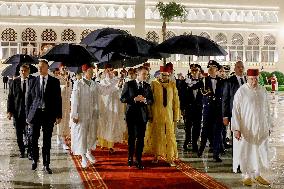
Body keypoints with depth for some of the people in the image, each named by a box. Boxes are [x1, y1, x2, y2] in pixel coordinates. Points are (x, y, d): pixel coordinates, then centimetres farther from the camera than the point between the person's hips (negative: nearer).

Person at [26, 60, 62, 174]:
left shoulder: (55, 82, 1)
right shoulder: (33, 81, 5)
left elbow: (58, 99, 2)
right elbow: (29, 99, 7)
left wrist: (59, 115, -2)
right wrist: (27, 115, 3)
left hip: (49, 114, -1)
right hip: (35, 113, 1)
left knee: (47, 140, 5)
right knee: (34, 139, 7)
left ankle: (46, 164, 15)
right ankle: (35, 160, 29)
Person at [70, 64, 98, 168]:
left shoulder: (94, 84, 4)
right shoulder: (78, 84, -8)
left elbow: (95, 100, 7)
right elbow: (74, 100, -9)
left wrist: (96, 112, 3)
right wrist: (75, 115, -11)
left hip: (92, 114, 4)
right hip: (81, 114, -4)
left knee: (92, 134, 12)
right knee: (81, 134, 2)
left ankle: (89, 152, 34)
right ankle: (83, 157, 16)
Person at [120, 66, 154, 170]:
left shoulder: (147, 86, 7)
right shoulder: (129, 84, -1)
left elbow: (151, 101, 8)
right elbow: (122, 99, -5)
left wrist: (145, 100, -13)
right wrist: (134, 99, -18)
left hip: (142, 115, 2)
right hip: (131, 114, -2)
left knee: (141, 138, 2)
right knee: (131, 137, 10)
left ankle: (138, 160, 12)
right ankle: (130, 158, 26)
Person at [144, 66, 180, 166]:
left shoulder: (172, 85, 5)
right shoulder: (154, 84, 0)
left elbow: (176, 101, 6)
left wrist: (176, 116, 3)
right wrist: (150, 114, -6)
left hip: (169, 114, 1)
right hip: (156, 114, -1)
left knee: (170, 136, 0)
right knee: (156, 135, 8)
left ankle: (170, 158, 6)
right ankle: (156, 155, 22)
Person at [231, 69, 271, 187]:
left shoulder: (263, 91, 4)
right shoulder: (241, 92, -9)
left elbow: (266, 110, 12)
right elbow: (235, 110, -11)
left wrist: (268, 127, 12)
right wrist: (236, 128, -16)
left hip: (261, 128, 4)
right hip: (246, 128, -4)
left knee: (261, 152, 8)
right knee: (246, 152, 2)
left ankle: (258, 175, 24)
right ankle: (247, 176, 16)